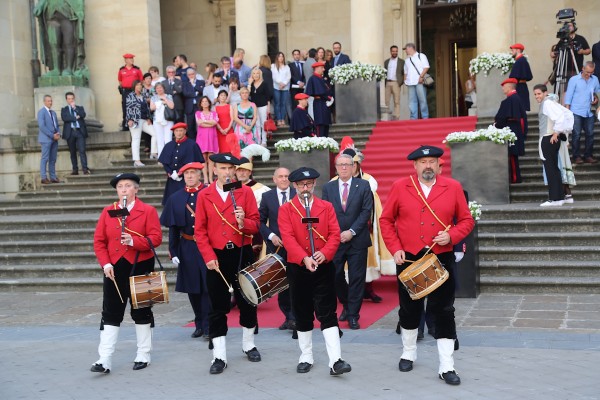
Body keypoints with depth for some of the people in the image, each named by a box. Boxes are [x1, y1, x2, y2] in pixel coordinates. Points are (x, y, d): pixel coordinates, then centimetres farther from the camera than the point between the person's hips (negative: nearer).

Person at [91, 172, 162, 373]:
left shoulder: (148, 211, -2)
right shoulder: (107, 211, 7)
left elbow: (155, 238, -10)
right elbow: (99, 241, 4)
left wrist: (133, 241, -24)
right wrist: (105, 264, -9)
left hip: (140, 267, -2)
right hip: (114, 268, 2)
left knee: (141, 311, 8)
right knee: (110, 313, 0)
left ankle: (143, 355, 21)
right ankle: (105, 359, 0)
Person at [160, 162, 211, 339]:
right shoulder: (176, 198, 7)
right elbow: (173, 228, 9)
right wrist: (173, 253, 5)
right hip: (186, 247, 4)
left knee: (208, 287, -3)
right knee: (192, 288, 10)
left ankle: (208, 326, 5)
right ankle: (199, 324, 23)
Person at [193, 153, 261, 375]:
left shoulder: (246, 192, 1)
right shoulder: (204, 195, 1)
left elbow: (256, 224, -1)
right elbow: (200, 230, 0)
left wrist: (243, 222, -22)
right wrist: (208, 256, -10)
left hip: (242, 253, 1)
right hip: (216, 257, 0)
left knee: (247, 300, 12)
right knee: (218, 306, 2)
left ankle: (248, 344, 32)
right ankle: (219, 355, 8)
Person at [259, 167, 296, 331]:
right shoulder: (267, 196, 7)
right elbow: (260, 221, 7)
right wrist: (271, 236, -6)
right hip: (276, 246, 2)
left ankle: (293, 317, -3)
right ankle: (289, 317, 17)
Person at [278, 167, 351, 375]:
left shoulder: (327, 207, 5)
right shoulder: (285, 209, 1)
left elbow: (335, 234, -3)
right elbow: (288, 238, -11)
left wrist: (324, 253, -22)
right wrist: (304, 258, -25)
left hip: (324, 267, 0)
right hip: (298, 268, 0)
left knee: (328, 313, -4)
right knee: (302, 315, 10)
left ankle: (336, 361, -7)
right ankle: (306, 358, 24)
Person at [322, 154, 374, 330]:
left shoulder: (363, 186, 2)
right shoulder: (328, 188, 7)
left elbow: (366, 211, -4)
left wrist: (351, 232, -12)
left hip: (357, 240, -2)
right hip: (334, 240, 2)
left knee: (356, 279, 0)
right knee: (335, 276, 5)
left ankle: (353, 315, 10)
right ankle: (347, 305, 30)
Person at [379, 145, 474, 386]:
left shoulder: (453, 187, 0)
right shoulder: (400, 187, -1)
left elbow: (466, 220, 4)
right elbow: (386, 220, 4)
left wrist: (451, 236, -14)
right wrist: (395, 249, -7)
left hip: (441, 259, 0)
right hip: (408, 258, 0)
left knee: (444, 312, 0)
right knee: (409, 309, 13)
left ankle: (446, 367, 7)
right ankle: (408, 354, 34)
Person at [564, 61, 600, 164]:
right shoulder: (574, 80, -3)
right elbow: (568, 96, -4)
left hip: (589, 113, 4)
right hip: (576, 112, -4)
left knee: (590, 134, 4)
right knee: (576, 134, -3)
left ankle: (588, 155, 13)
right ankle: (576, 156, 4)